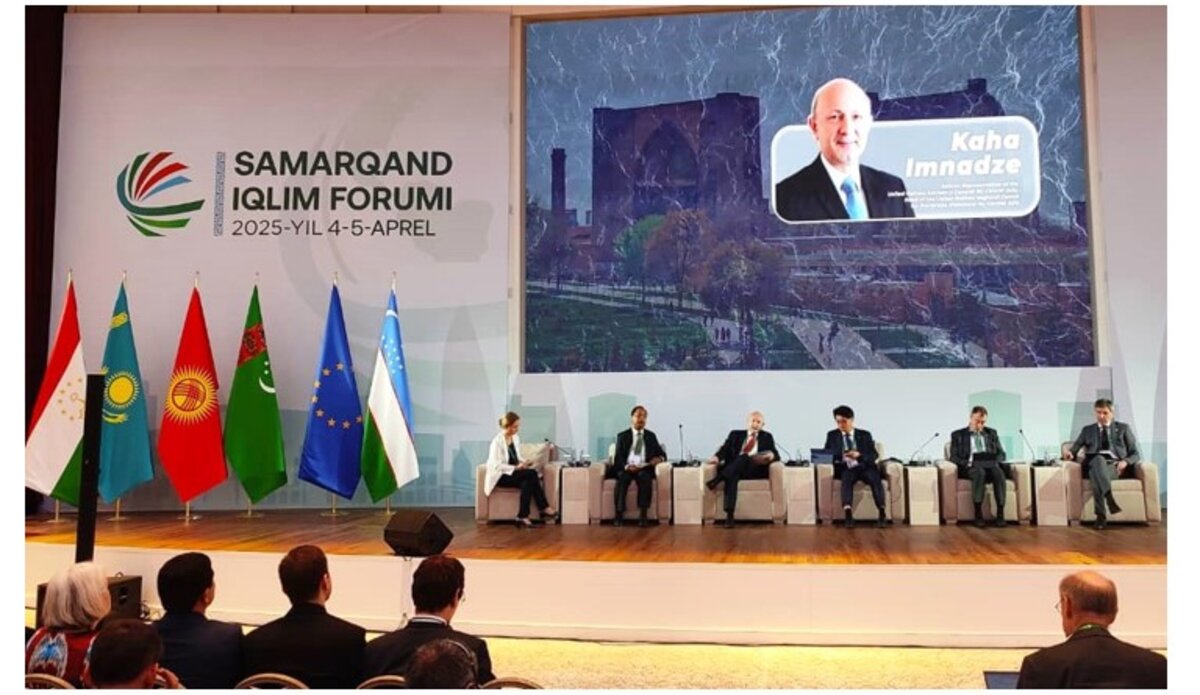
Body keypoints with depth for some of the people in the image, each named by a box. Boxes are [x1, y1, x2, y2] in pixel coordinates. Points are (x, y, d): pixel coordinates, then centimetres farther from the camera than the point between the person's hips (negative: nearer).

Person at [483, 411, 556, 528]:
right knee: (532, 473, -28)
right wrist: (516, 468, -25)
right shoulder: (497, 441, -15)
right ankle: (544, 508, -21)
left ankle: (523, 517, -28)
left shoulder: (516, 438, 9)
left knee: (528, 482, -29)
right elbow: (496, 466, -19)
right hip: (500, 476, -7)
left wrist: (522, 463, -4)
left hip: (513, 473, 7)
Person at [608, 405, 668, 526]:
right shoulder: (622, 436, 12)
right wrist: (626, 466, -20)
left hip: (644, 469, 1)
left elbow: (662, 453, 17)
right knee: (623, 476, -36)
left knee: (644, 476, -35)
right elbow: (618, 458, 1)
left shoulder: (651, 436, 19)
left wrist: (660, 458, -10)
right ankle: (619, 514, -35)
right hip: (626, 468, -1)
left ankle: (642, 515, -37)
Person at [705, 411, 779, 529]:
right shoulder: (735, 434, 23)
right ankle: (729, 515, -47)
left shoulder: (767, 437, 22)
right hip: (733, 470, 0)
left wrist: (772, 455, -14)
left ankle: (718, 479, -42)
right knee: (731, 476, -37)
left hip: (756, 469, 0)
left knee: (744, 457, -34)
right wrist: (717, 457, -13)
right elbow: (725, 449, 10)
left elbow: (776, 455, 12)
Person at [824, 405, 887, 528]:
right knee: (847, 478, -36)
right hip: (846, 468, -1)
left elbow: (874, 455, 5)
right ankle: (848, 514, -53)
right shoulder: (832, 435, 17)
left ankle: (882, 513, -41)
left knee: (875, 478, -33)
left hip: (864, 467, 1)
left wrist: (859, 455, -16)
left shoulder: (865, 435, 14)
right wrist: (839, 456, -13)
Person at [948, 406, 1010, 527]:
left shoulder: (992, 433, 25)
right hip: (970, 467, -2)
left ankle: (1000, 513, -36)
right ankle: (978, 514, -37)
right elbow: (954, 457, 6)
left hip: (990, 466, 2)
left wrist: (994, 462, -5)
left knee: (998, 472, -35)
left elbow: (1001, 454, 18)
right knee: (979, 472, -39)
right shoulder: (958, 435, 16)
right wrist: (968, 463, -13)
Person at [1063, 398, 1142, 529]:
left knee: (1097, 474, -41)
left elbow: (1135, 454, 15)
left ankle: (1101, 516, -50)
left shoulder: (1123, 428, 22)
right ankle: (1110, 498, -60)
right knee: (1098, 459, -41)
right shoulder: (1087, 430, 26)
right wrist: (1069, 452, -10)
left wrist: (1125, 461, -9)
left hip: (1115, 466, -1)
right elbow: (1074, 448, 17)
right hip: (1094, 464, 1)